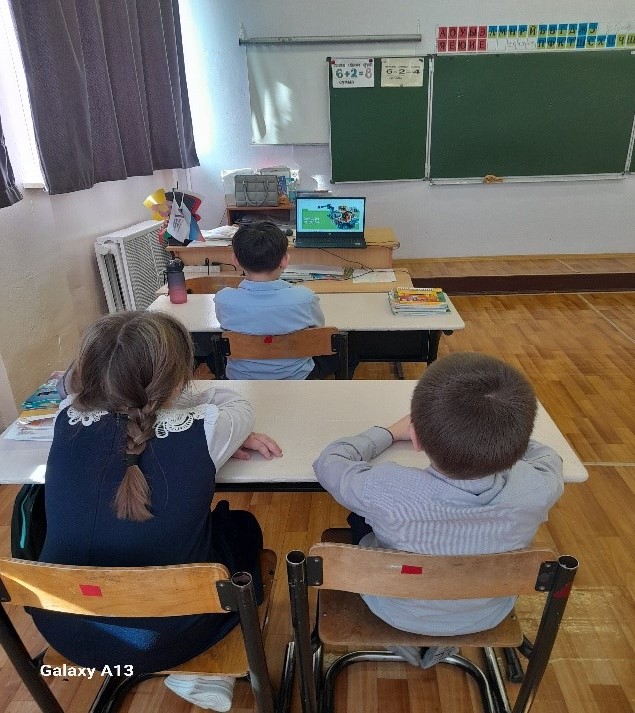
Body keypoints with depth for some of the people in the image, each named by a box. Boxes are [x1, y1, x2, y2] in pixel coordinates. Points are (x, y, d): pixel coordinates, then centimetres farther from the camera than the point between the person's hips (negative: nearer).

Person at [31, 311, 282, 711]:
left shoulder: (68, 421, -15)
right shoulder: (200, 433, -24)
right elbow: (238, 404, -2)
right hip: (165, 638, -3)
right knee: (242, 526, 22)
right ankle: (207, 675, 26)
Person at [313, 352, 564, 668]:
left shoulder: (383, 492, -40)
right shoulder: (540, 488, -33)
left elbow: (328, 460, -17)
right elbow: (548, 456, -7)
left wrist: (391, 432, -5)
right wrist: (498, 434, 4)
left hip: (397, 614, -2)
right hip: (488, 618, 3)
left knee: (359, 517, 22)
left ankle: (405, 642, 33)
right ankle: (443, 645, 36)